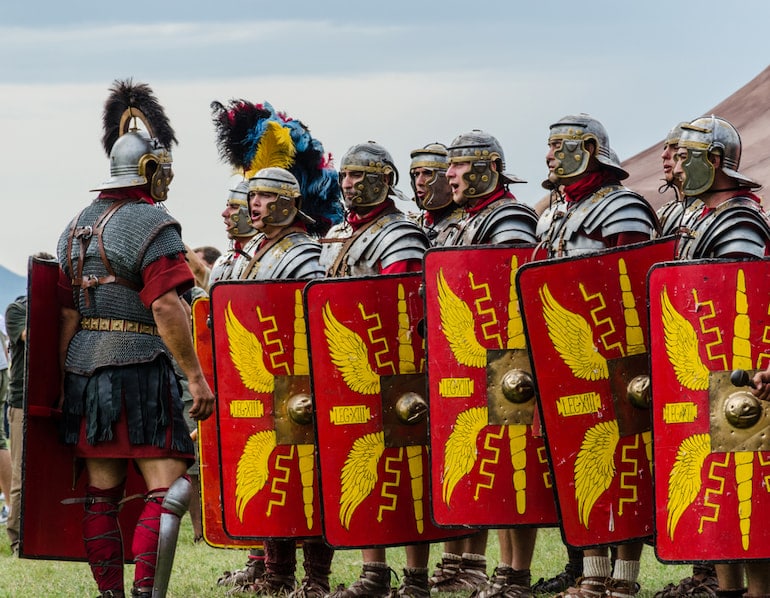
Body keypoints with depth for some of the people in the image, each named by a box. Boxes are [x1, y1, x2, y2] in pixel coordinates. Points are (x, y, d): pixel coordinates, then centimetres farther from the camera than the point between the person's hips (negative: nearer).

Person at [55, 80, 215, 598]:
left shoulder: (77, 226, 15)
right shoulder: (151, 224, -9)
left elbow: (68, 315, 16)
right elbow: (166, 308, -18)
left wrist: (69, 380, 20)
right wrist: (196, 376, -15)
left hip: (83, 370, 8)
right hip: (138, 369, -8)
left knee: (101, 493, 10)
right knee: (168, 489, -8)